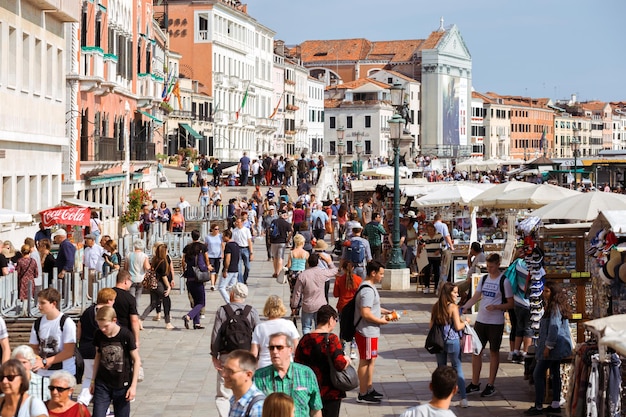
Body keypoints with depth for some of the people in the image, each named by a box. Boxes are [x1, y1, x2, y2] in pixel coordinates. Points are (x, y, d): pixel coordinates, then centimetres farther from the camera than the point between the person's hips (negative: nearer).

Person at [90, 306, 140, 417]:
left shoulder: (126, 335, -14)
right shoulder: (99, 335, -4)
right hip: (102, 384, 2)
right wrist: (93, 381, 13)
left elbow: (136, 360, -7)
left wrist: (133, 386, -9)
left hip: (122, 386, -2)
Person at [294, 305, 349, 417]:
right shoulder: (331, 339, -16)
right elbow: (340, 364, -24)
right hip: (331, 391, -5)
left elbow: (297, 364, 4)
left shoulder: (305, 339, 1)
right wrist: (347, 361, -4)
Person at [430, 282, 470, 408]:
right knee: (457, 368, 3)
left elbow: (431, 326, 6)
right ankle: (463, 398, -1)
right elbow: (458, 327, -14)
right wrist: (465, 321, 4)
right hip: (452, 341, -4)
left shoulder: (435, 307, 2)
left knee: (441, 368, 13)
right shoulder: (453, 307, -12)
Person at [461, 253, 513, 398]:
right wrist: (464, 307, -7)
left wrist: (496, 307, -22)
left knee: (494, 352, 5)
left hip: (496, 322, -5)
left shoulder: (504, 281, -8)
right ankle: (475, 384, 16)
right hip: (480, 320, 5)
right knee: (476, 350, 6)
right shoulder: (484, 278, 9)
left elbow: (510, 304, -6)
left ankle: (491, 385, 13)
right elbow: (475, 297, 9)